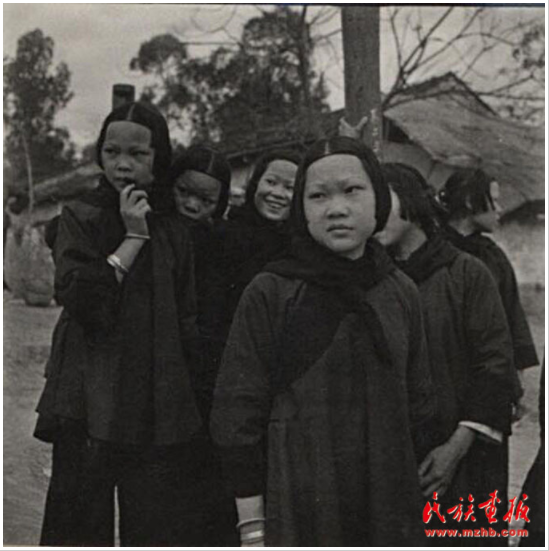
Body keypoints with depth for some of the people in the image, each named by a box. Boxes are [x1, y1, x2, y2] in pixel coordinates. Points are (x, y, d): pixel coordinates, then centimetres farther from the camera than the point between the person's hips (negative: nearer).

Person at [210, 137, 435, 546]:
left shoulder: (401, 293, 6)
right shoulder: (268, 295, -6)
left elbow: (417, 403, 14)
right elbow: (237, 414, -7)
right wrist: (252, 527, -8)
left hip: (389, 513, 4)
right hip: (297, 515, -4)